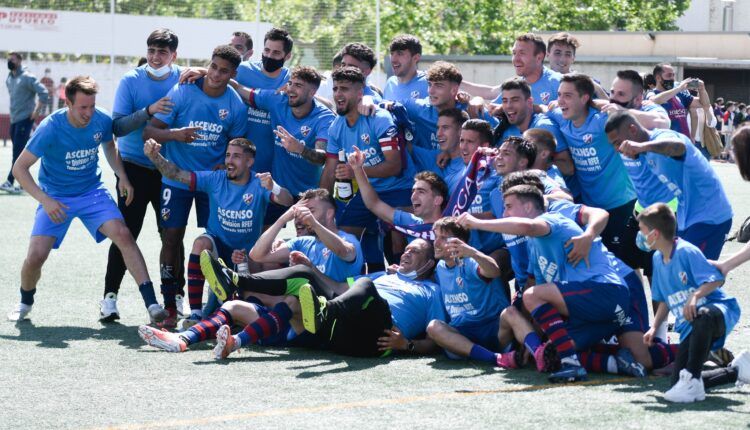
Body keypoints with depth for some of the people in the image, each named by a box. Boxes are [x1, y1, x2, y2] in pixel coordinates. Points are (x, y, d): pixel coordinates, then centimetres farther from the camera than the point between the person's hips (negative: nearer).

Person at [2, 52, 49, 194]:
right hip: (14, 119, 8)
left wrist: (36, 112, -16)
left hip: (24, 119, -8)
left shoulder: (27, 77, -12)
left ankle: (10, 182, -14)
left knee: (18, 152, -11)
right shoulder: (9, 79, 12)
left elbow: (44, 93, -17)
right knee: (19, 151, 9)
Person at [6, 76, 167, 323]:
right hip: (55, 197, -2)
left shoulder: (102, 121, -11)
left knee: (123, 235, -21)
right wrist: (45, 200, -27)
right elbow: (19, 168, -17)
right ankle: (25, 302, 19)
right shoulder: (51, 128, -22)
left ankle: (151, 303, -20)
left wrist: (122, 177, -3)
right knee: (36, 256, -15)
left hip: (93, 192, 2)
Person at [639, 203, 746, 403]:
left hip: (719, 310, -8)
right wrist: (654, 327, 9)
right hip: (690, 327, 8)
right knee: (677, 384, -7)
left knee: (702, 316, -48)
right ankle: (736, 370, 13)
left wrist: (695, 296, -35)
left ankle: (691, 380, -41)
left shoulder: (686, 251, -13)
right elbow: (665, 300, 22)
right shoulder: (658, 259, 13)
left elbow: (716, 280, -20)